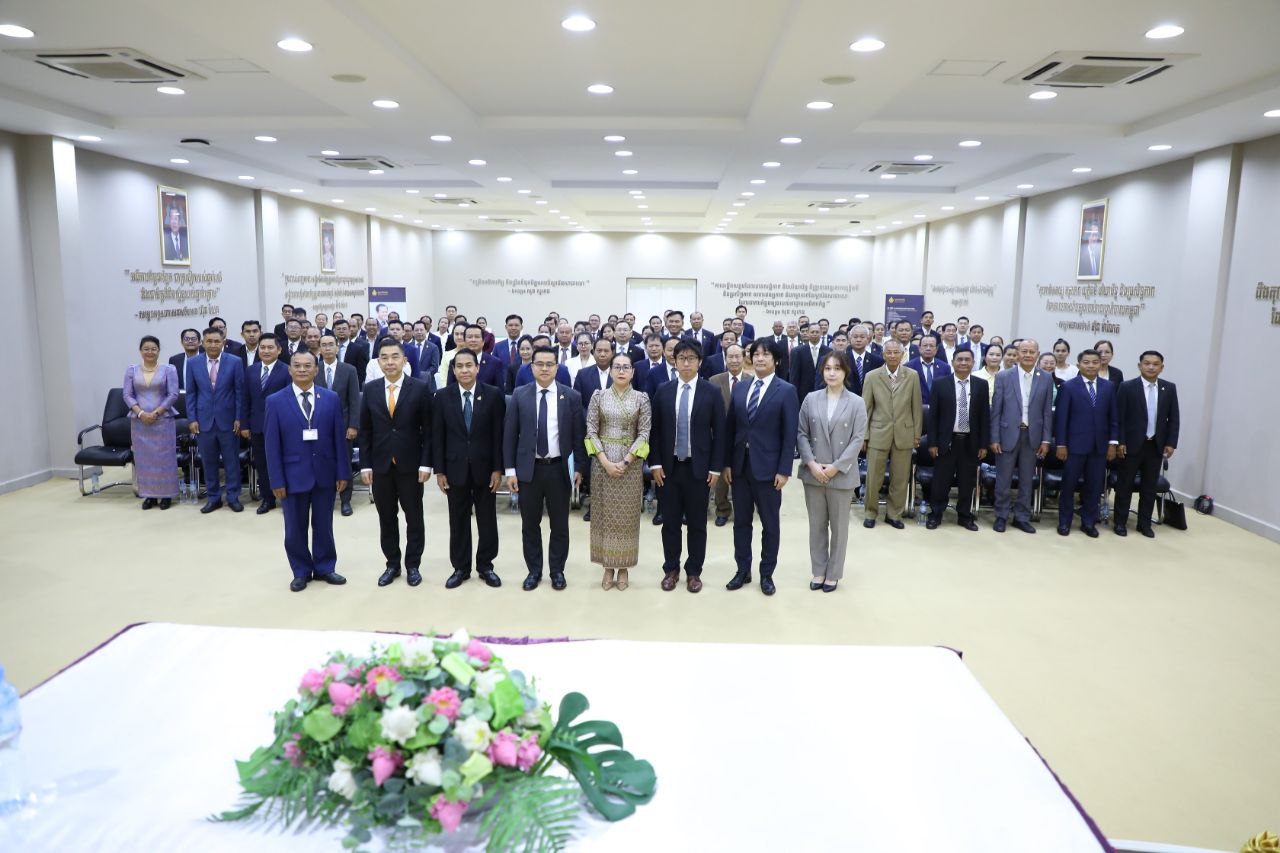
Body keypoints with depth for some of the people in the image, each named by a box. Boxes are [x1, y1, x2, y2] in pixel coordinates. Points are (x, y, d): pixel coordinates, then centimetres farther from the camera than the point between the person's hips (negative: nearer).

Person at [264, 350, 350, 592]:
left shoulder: (331, 398, 1)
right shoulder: (276, 401, -2)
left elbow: (339, 438, 2)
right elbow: (271, 444, -4)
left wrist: (343, 472, -2)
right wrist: (276, 480, -8)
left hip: (325, 473, 1)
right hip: (293, 474, -1)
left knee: (323, 525, 12)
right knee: (295, 528, 9)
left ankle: (324, 568, 27)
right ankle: (301, 571, 25)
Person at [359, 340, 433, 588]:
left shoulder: (420, 388, -5)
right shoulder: (370, 389, 3)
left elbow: (428, 429, -4)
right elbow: (365, 431, 5)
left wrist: (426, 464, -10)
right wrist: (365, 465, -1)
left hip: (410, 464, -2)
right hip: (380, 464, 2)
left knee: (414, 517, 7)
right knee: (386, 518, 11)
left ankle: (413, 565, 20)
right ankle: (392, 564, 23)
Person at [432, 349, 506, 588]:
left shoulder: (493, 394, -4)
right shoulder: (442, 396, 0)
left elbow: (499, 434, -4)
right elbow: (437, 436, 1)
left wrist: (498, 468, -8)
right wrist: (439, 470, -3)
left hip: (485, 468, -1)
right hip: (455, 468, 1)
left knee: (487, 520, 9)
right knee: (458, 521, 9)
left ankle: (486, 566, 22)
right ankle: (461, 567, 21)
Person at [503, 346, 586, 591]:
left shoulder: (571, 396, 0)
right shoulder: (519, 395, 1)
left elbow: (578, 435, 2)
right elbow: (510, 434, 2)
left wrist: (579, 467, -2)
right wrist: (510, 470, -2)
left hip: (559, 469, 0)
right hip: (528, 468, 1)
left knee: (560, 524, 9)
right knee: (530, 524, 9)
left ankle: (557, 570, 23)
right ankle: (534, 570, 23)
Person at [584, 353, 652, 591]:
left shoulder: (641, 398, 1)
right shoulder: (598, 396, 2)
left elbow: (644, 434, -3)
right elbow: (591, 431, -1)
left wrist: (625, 462, -13)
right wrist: (605, 462, -12)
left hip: (630, 463, 0)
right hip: (602, 462, 1)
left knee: (627, 515, 4)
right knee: (604, 514, 5)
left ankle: (624, 567, 15)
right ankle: (608, 567, 15)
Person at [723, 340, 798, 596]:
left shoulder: (786, 391, -5)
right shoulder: (740, 388, 8)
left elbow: (790, 434, -8)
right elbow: (730, 427, 8)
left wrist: (784, 470, -12)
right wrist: (727, 463, 3)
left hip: (767, 467, -4)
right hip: (740, 466, 4)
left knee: (769, 524, 7)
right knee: (741, 522, 11)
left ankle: (766, 574, 20)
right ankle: (743, 571, 23)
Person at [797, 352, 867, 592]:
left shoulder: (857, 403, -3)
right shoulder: (811, 399, 3)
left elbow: (858, 439, -7)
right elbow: (802, 434, 2)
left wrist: (836, 467, -13)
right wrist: (812, 464, -10)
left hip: (841, 475, -2)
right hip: (813, 473, 2)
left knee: (839, 526, 9)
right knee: (817, 524, 11)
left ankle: (833, 573, 21)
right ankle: (819, 571, 22)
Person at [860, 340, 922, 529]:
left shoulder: (912, 376, 2)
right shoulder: (872, 376, 0)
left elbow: (917, 407, 5)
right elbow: (866, 407, 2)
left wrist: (917, 434, 4)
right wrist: (863, 435, 0)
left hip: (904, 434, 1)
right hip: (878, 434, -1)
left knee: (900, 478, 7)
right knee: (873, 477, 3)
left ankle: (894, 514, 22)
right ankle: (870, 513, 20)